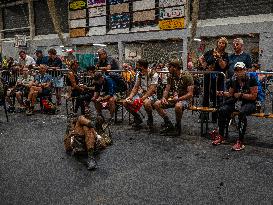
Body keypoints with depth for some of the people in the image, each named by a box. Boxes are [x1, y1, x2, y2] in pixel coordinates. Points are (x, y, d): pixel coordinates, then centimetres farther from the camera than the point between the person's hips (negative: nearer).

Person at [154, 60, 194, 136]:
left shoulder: (187, 76, -16)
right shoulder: (170, 77, 4)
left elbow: (190, 94, -20)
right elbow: (166, 90, 8)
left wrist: (178, 99, -32)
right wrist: (164, 98, -15)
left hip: (185, 99, -7)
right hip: (173, 98, 7)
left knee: (178, 106, -41)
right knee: (157, 104, -11)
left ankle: (178, 127, -16)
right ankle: (169, 125, -2)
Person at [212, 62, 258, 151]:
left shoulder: (251, 80, -10)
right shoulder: (234, 81, 7)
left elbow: (253, 96, -11)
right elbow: (230, 94, 15)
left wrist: (240, 95, -16)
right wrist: (222, 93, -5)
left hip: (250, 104, -5)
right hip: (238, 103, 6)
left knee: (241, 112, -38)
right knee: (222, 110, -18)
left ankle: (240, 141, -32)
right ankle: (221, 136, -5)